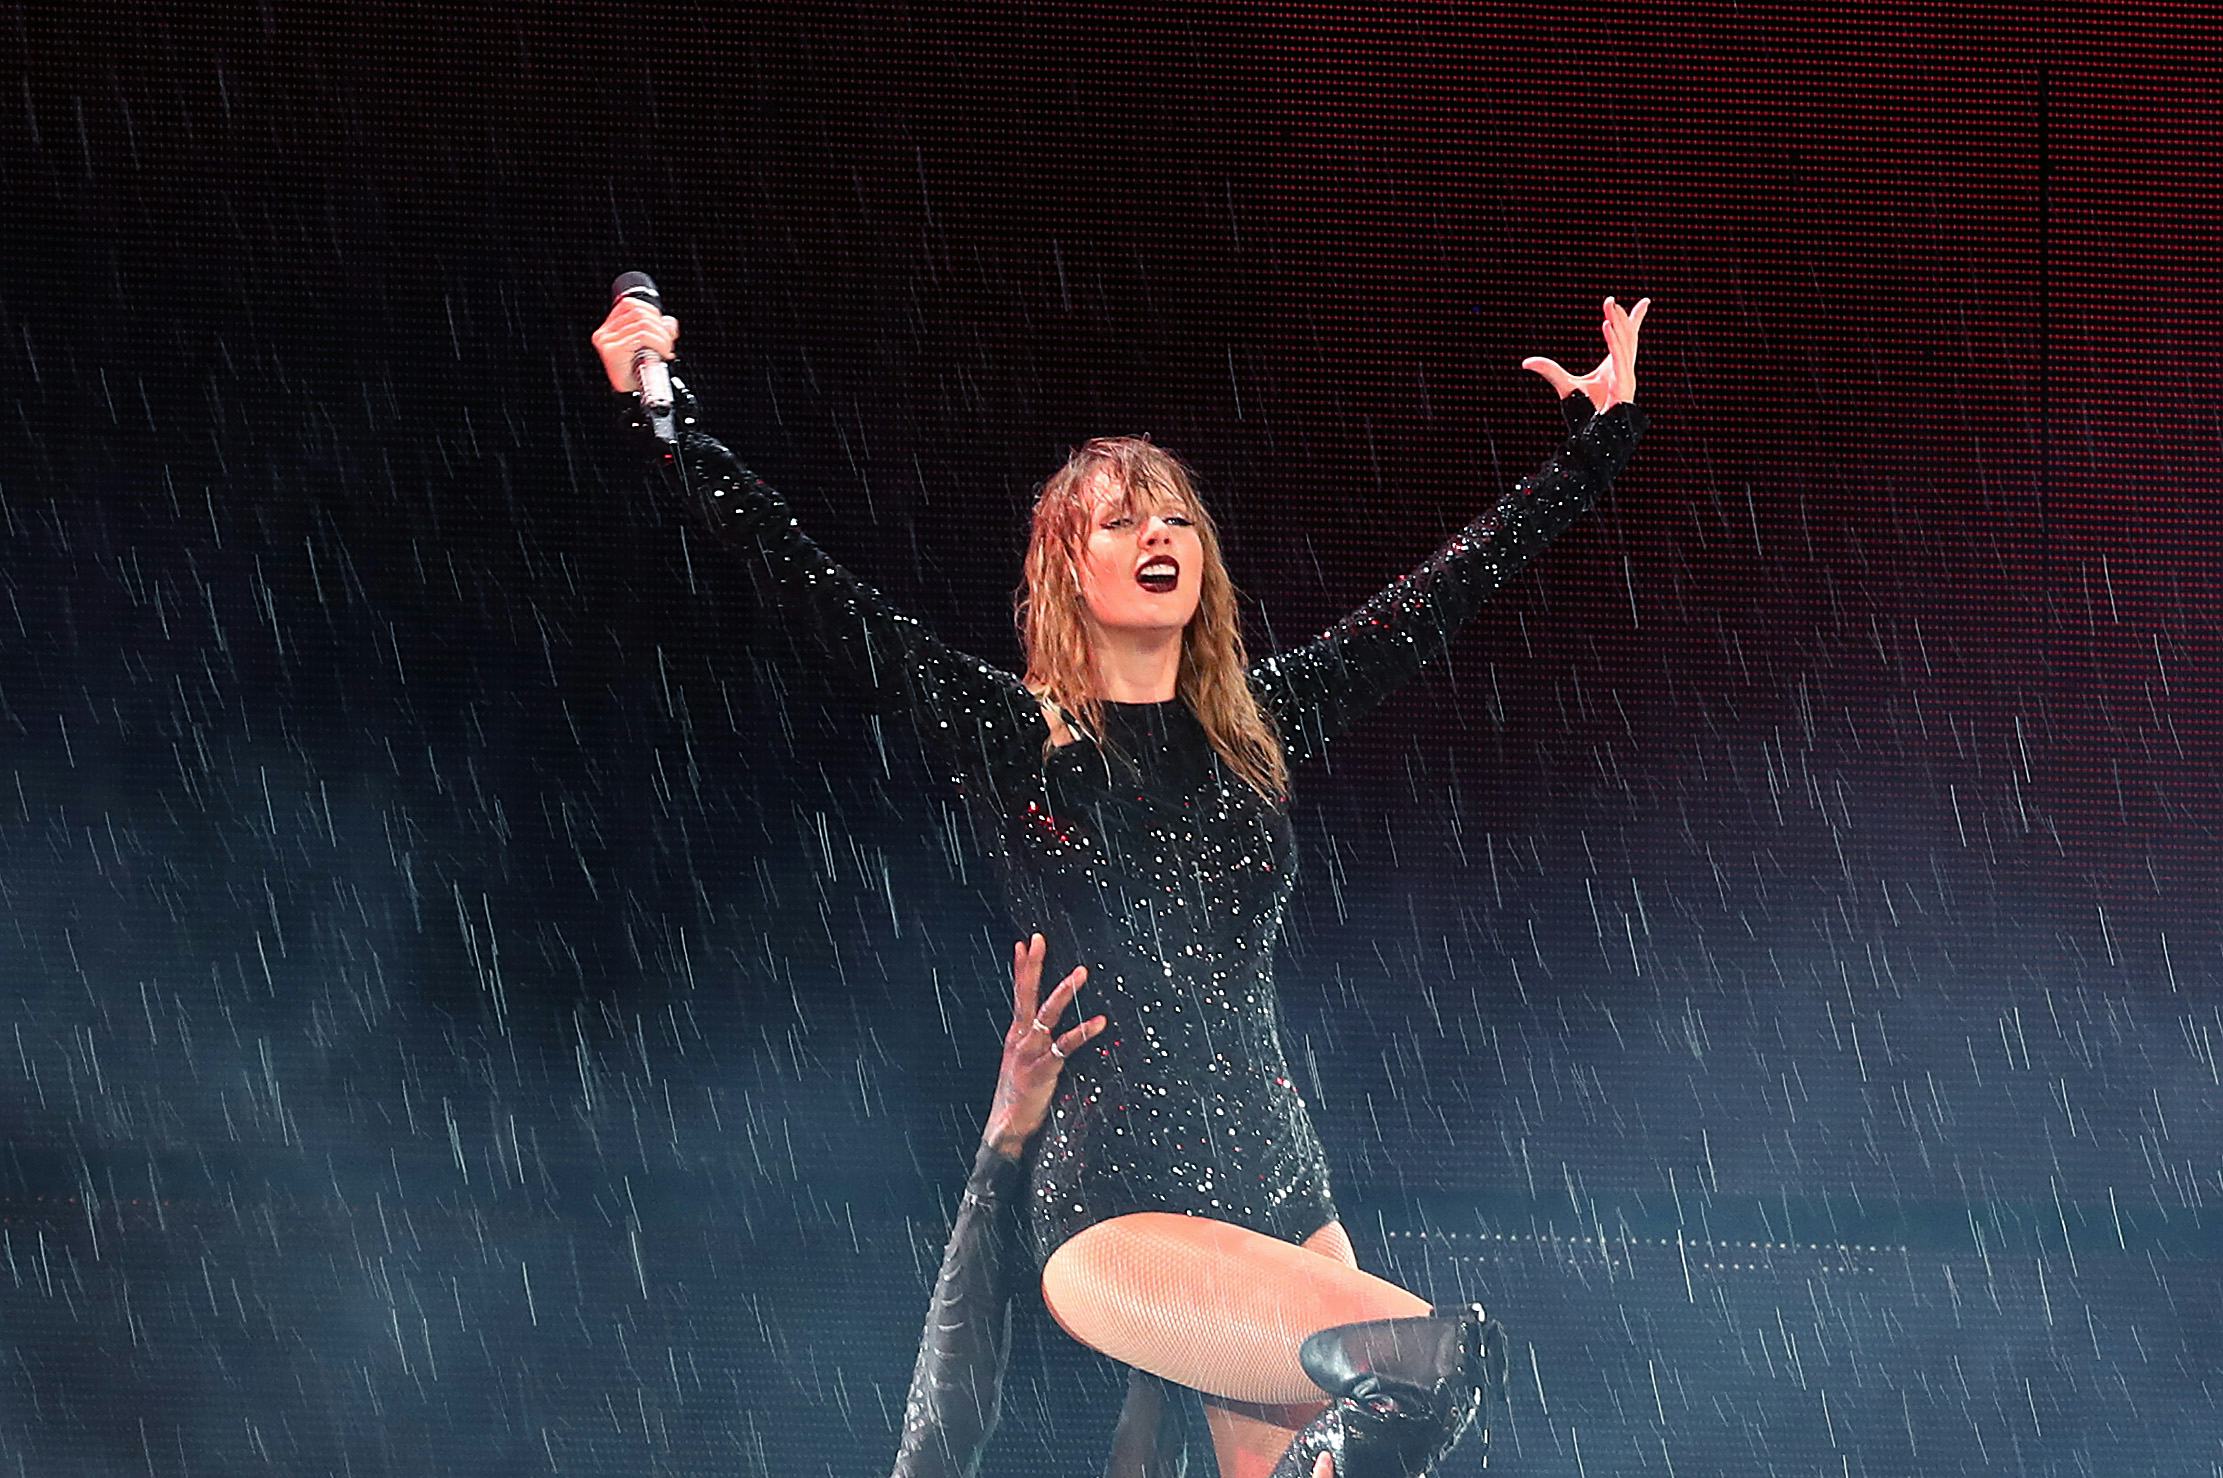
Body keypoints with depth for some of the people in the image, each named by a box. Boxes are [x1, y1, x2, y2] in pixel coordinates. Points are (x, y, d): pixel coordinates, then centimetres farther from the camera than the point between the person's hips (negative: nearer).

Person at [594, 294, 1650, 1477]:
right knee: (1434, 1354, -27)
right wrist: (669, 415, -11)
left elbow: (1445, 591, 19)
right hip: (1114, 1213, -5)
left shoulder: (1259, 724, 11)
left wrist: (1598, 440, 22)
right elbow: (805, 590, -5)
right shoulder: (1011, 734, 0)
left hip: (1285, 1196, 5)